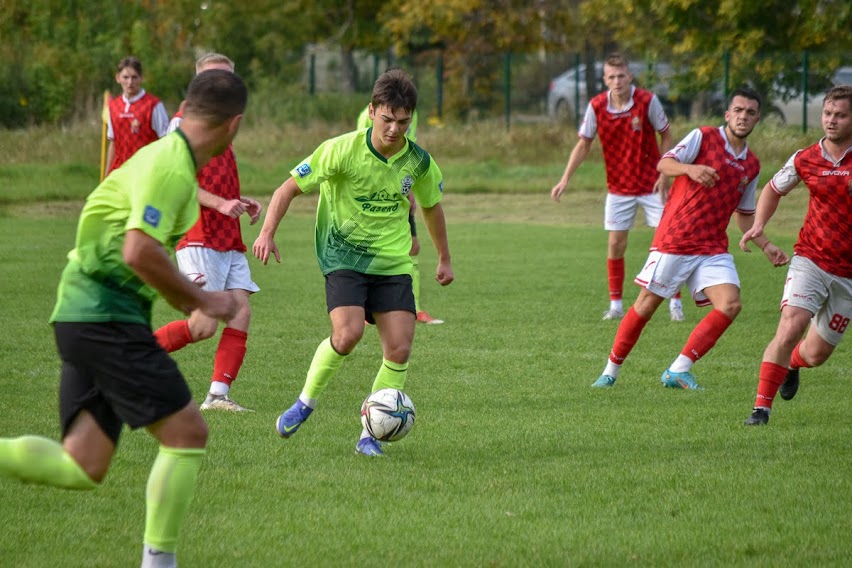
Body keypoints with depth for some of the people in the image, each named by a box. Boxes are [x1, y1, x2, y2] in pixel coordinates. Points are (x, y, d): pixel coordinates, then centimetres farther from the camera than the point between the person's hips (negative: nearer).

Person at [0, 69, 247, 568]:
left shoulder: (171, 160, 17)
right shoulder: (170, 166, -15)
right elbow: (140, 252, -24)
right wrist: (201, 301, -14)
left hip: (87, 317, 10)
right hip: (107, 317, -10)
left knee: (82, 468, 5)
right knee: (187, 433, -7)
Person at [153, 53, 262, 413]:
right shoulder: (185, 122, -7)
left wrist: (243, 203, 13)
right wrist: (220, 203, -24)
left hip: (228, 239, 8)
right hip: (198, 237, -8)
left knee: (241, 312, -5)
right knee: (204, 325, -12)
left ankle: (218, 396, -5)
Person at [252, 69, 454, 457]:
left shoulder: (418, 162, -1)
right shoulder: (343, 150, -13)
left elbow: (431, 206, 20)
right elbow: (289, 188, -8)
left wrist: (444, 258, 28)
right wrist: (267, 232, -21)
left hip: (393, 263, 4)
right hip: (344, 255, -4)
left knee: (399, 349, -9)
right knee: (348, 334, -25)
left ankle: (369, 435, 4)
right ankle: (306, 402, 1)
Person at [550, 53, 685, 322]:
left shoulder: (647, 101, -14)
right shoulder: (596, 106, -9)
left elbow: (666, 137, -3)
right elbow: (584, 144, 1)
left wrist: (664, 174, -10)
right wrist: (565, 179, -6)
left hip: (651, 185, -2)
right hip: (618, 187, 2)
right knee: (616, 244, 0)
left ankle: (675, 302, 5)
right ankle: (616, 305, 10)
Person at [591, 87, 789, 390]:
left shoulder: (751, 165, 14)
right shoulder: (703, 137, -4)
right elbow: (663, 163, -15)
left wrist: (765, 245, 16)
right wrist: (690, 168, -35)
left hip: (713, 249, 5)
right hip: (673, 240, -5)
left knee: (730, 305, -14)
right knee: (646, 305, 1)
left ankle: (678, 371, -7)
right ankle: (611, 371, 18)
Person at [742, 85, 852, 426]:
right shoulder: (805, 160, -1)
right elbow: (774, 189, 18)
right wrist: (758, 226, 2)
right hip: (810, 260, 0)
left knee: (816, 354, 9)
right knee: (790, 329, -22)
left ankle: (792, 364, 47)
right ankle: (761, 407, -12)